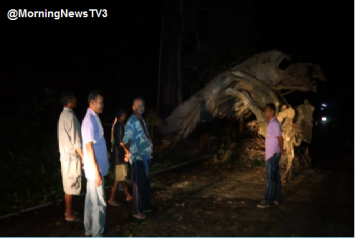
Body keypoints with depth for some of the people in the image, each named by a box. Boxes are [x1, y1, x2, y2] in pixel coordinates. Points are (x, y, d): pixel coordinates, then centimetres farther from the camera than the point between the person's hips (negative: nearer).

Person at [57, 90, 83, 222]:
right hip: (71, 156, -9)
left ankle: (68, 211, 26)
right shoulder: (70, 116, -18)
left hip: (65, 155, 9)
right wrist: (83, 157, -14)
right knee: (70, 186, -1)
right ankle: (69, 214, 8)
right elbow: (75, 141, -20)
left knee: (68, 185, 16)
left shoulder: (63, 115, 11)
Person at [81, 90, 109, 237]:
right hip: (95, 169, -10)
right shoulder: (89, 120, -18)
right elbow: (89, 147, -22)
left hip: (98, 168, 10)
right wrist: (97, 171, -22)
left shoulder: (94, 118, 11)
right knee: (99, 203, -2)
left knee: (91, 201, 17)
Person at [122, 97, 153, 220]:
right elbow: (126, 140, -22)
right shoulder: (131, 122, -17)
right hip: (137, 158, -9)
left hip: (145, 156, 9)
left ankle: (145, 206, 33)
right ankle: (137, 211, 11)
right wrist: (128, 152, -30)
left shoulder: (141, 120, 12)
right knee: (138, 184, 0)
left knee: (146, 183, 18)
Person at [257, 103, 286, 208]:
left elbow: (280, 138, -18)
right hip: (271, 154, 10)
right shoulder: (271, 123, 14)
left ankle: (267, 200, -2)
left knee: (270, 177, -6)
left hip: (273, 154, -10)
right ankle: (276, 198, 19)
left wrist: (281, 150, -5)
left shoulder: (274, 123, -16)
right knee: (275, 176, 12)